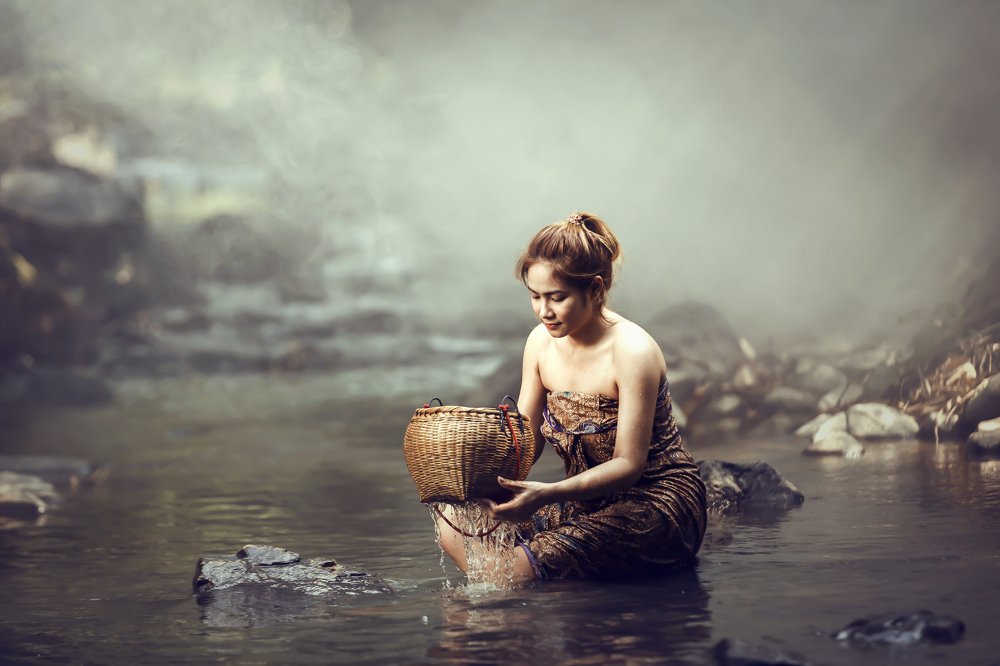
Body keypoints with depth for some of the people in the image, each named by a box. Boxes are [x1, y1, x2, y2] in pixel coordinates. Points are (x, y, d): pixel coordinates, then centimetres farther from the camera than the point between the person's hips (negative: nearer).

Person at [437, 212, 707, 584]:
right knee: (456, 528, -11)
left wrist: (548, 494, -34)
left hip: (655, 504, -7)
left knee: (518, 567, -27)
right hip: (588, 503, 7)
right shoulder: (541, 343, 2)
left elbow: (628, 465, -20)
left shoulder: (632, 351, -18)